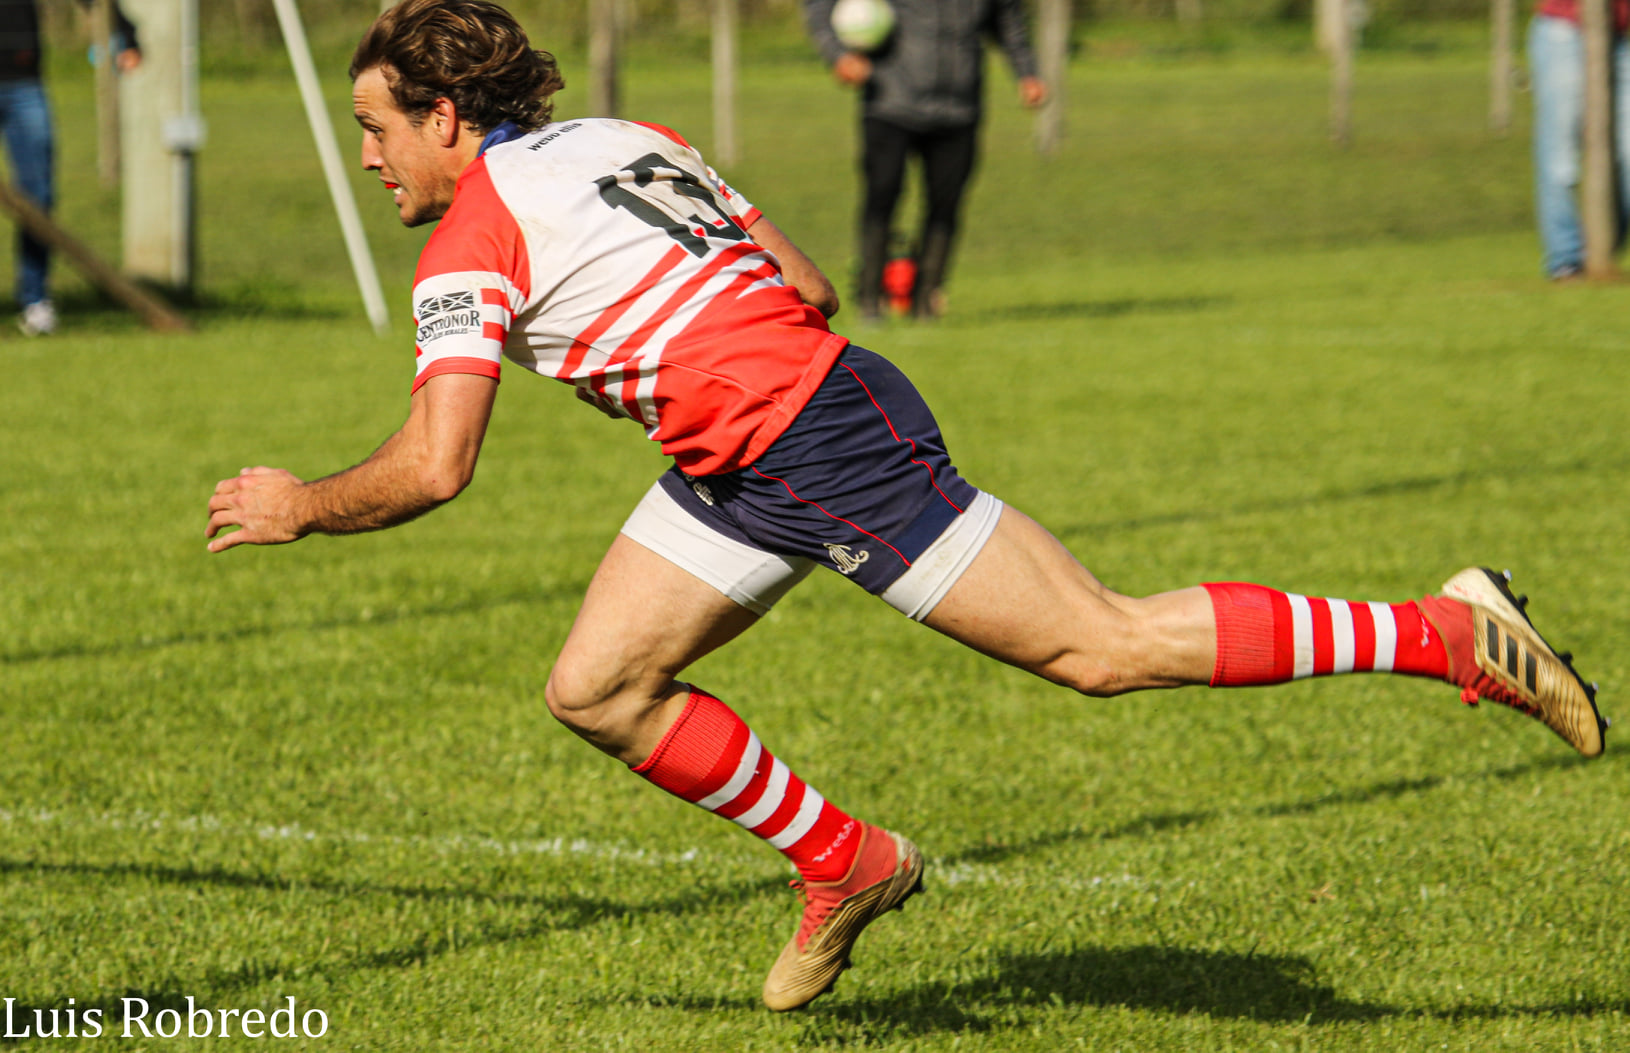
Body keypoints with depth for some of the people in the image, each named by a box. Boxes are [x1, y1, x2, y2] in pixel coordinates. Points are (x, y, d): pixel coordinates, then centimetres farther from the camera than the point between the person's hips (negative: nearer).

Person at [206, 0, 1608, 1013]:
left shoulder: (471, 243, -11)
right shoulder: (623, 139, 14)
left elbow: (433, 468, -17)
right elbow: (809, 287, 15)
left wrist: (301, 507, -2)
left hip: (818, 441, -10)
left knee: (1101, 647, -6)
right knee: (596, 688, 9)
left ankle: (1447, 633, -3)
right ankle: (843, 865, 20)